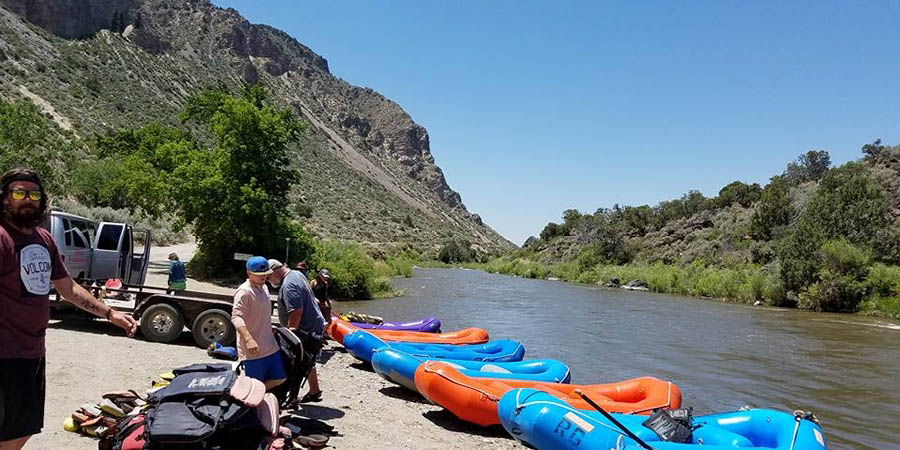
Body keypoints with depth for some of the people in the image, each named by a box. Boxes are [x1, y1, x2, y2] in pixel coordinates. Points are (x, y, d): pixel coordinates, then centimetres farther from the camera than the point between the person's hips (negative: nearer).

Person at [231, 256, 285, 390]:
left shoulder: (264, 287, 13)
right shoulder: (244, 291, -16)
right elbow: (236, 317, -27)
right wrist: (248, 339, -38)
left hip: (270, 347, 9)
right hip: (253, 349, -9)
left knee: (280, 378, 11)